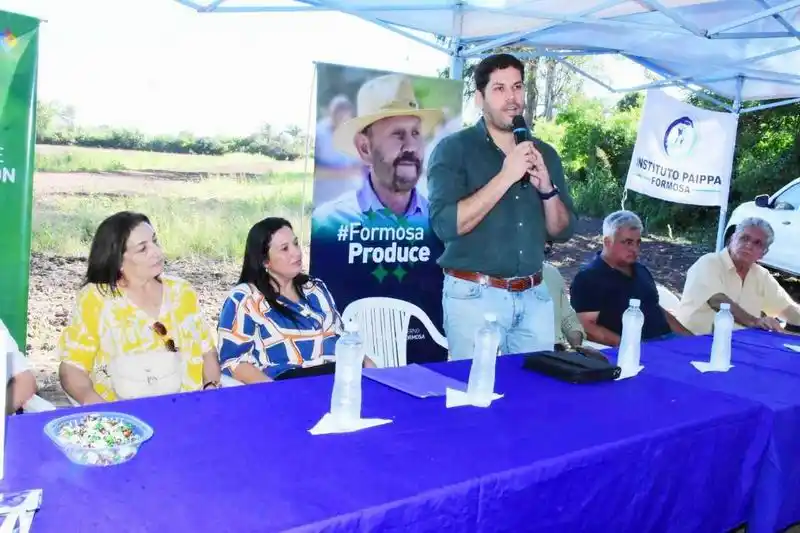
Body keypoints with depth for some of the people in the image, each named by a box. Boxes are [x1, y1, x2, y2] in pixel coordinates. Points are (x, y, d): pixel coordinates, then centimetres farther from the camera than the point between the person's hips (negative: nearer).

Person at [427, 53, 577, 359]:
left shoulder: (544, 154, 10)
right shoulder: (454, 149, -5)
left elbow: (563, 232, 10)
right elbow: (445, 225, -18)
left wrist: (547, 189, -9)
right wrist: (506, 177, -20)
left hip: (534, 297, 5)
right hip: (475, 295, -4)